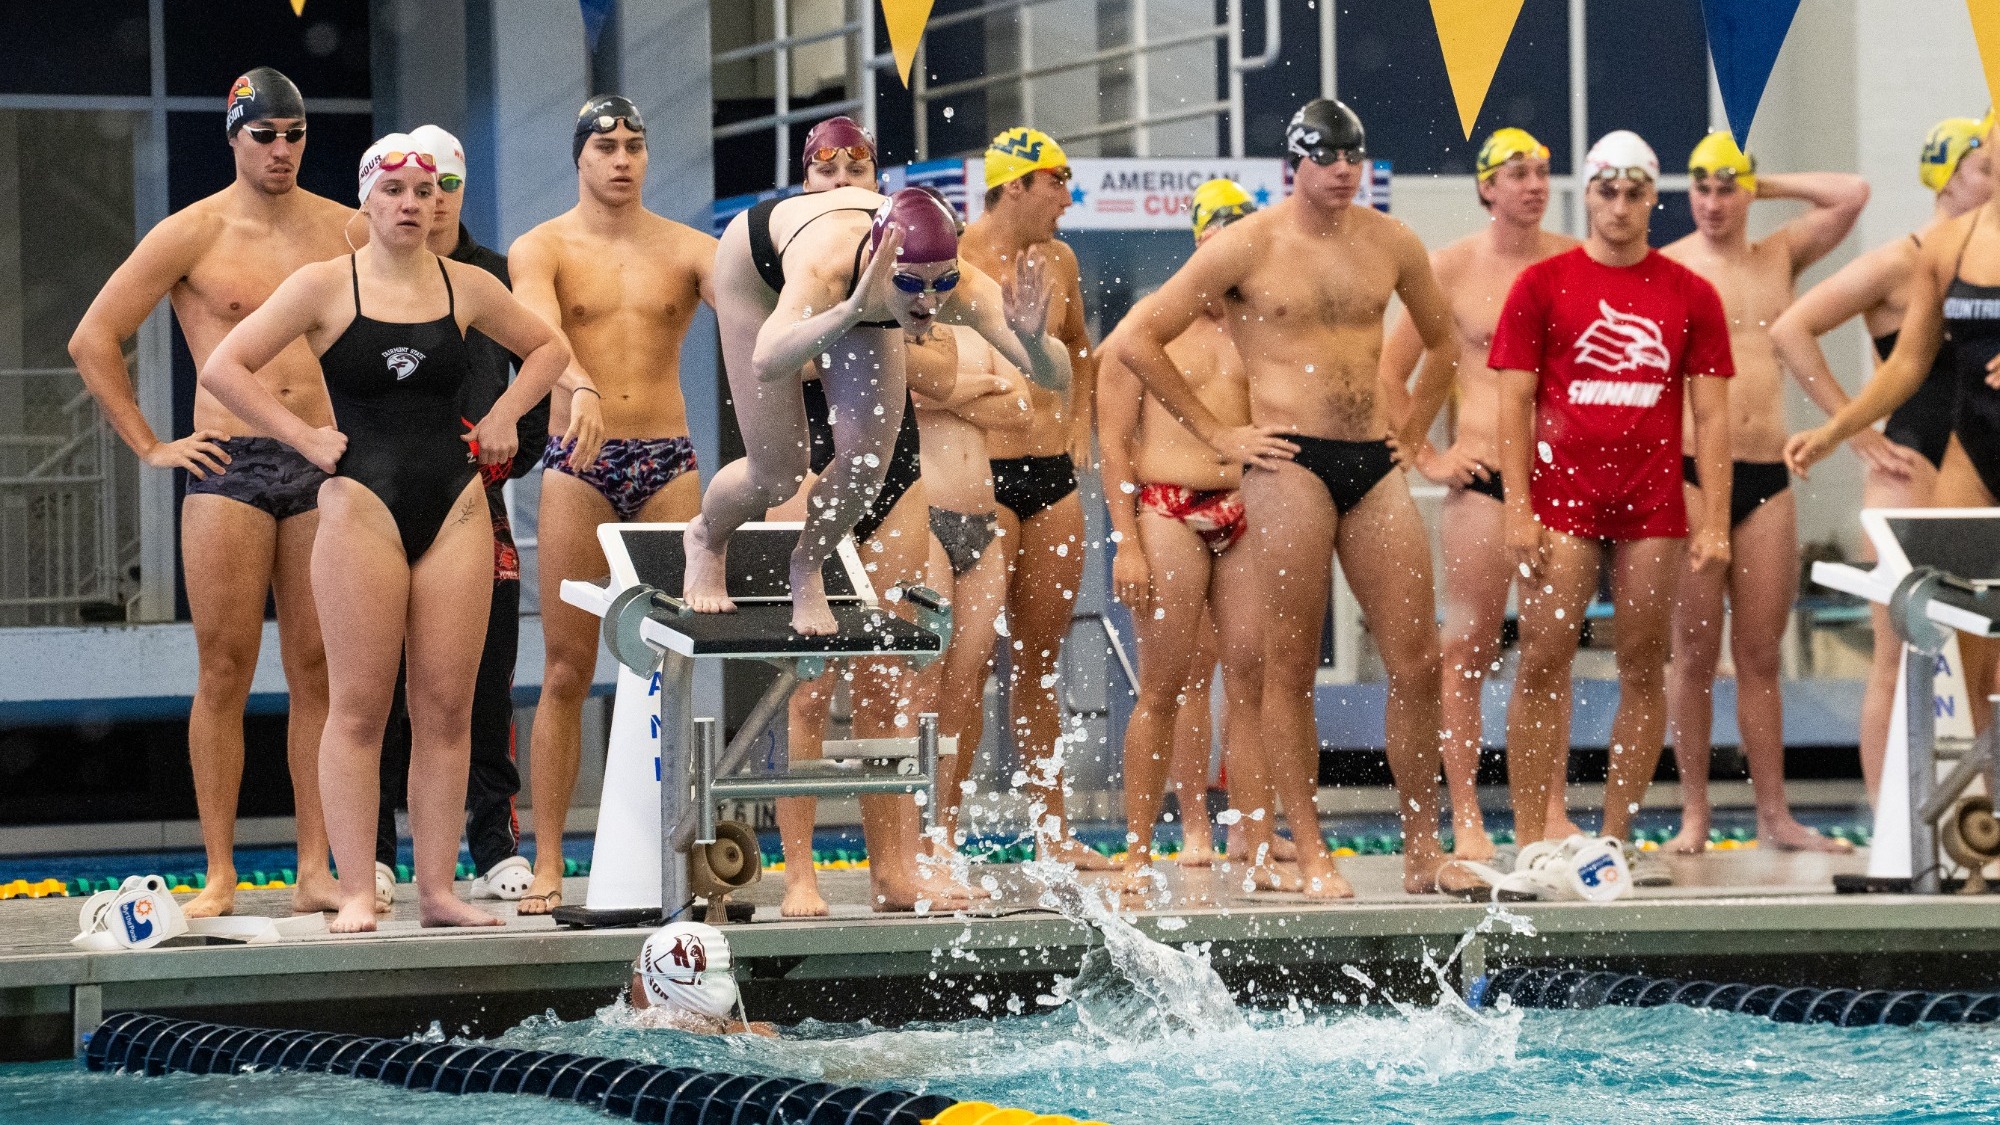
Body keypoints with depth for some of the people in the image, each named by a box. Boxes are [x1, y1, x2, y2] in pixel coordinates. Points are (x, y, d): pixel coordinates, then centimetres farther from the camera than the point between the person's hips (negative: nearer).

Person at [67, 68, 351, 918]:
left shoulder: (343, 230, 9)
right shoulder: (192, 235, -1)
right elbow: (92, 340, 1)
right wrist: (149, 447, -2)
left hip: (322, 467, 3)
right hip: (229, 466, -3)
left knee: (318, 670, 1)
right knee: (224, 671, -4)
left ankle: (314, 871, 3)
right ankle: (219, 875, -1)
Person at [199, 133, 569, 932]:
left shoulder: (467, 288, 9)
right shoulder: (325, 286, -1)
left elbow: (547, 348, 25)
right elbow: (223, 368, -3)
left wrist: (502, 417, 11)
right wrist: (304, 438, -6)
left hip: (455, 505, 3)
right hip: (363, 505, -3)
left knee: (447, 707, 1)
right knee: (359, 707, -5)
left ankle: (437, 888, 5)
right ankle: (356, 895, -5)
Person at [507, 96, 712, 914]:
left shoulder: (685, 249, 10)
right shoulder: (542, 249, 3)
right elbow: (542, 329, -17)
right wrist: (582, 387, -38)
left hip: (669, 461, 2)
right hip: (579, 464, -2)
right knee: (567, 670, -3)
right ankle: (548, 866, 0)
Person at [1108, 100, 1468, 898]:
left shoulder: (1390, 243, 11)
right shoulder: (1247, 246, -2)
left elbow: (1443, 343, 29)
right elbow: (1135, 341, -3)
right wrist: (1215, 434, -2)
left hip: (1373, 463, 4)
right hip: (1290, 464, -4)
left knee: (1418, 661, 0)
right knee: (1292, 665, -2)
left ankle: (1422, 852, 9)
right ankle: (1311, 860, 3)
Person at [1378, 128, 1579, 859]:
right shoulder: (1452, 267, 0)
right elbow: (1388, 373, 5)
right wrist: (1427, 457, 0)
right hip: (1484, 476, -3)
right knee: (1467, 649, -3)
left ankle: (1550, 809, 14)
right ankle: (1466, 819, 0)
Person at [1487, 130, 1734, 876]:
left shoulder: (1689, 296, 7)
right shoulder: (1543, 285, 3)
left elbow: (1710, 414, 7)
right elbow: (1514, 401, 1)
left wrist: (1716, 521, -1)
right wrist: (1518, 509, -7)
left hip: (1654, 505, 2)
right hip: (1562, 496, -2)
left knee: (1644, 668, 3)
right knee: (1543, 661, -7)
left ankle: (1615, 840, 10)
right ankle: (1530, 841, -5)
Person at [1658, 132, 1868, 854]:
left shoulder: (1780, 258, 14)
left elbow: (1853, 194, 7)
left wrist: (1768, 186, 8)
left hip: (1767, 478, 3)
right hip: (1690, 474, -3)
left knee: (1761, 654, 6)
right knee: (1695, 653, -1)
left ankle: (1774, 816, 7)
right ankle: (1694, 814, 5)